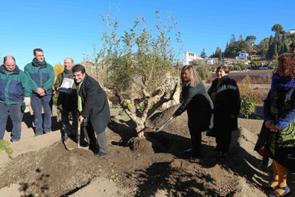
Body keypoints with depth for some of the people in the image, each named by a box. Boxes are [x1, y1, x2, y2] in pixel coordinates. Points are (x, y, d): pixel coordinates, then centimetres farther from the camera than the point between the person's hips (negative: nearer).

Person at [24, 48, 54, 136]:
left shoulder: (49, 67, 6)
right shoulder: (28, 67, 4)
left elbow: (51, 79, -5)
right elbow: (28, 80, -7)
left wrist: (44, 89, -18)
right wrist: (37, 89, -21)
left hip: (47, 93, 1)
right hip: (34, 94, 0)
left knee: (48, 112, 7)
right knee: (37, 113, 7)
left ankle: (47, 129, 21)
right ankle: (38, 131, 18)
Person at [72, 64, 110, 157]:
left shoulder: (91, 83, -32)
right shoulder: (77, 80, -5)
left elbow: (89, 102, -28)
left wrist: (83, 115, -21)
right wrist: (81, 111, 12)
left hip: (98, 107, -9)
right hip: (89, 106, 9)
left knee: (99, 128, -7)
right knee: (88, 125, 19)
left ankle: (103, 150, 7)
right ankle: (93, 144, 40)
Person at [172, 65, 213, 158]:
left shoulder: (193, 86, -26)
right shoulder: (188, 84, 6)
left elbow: (186, 102, -27)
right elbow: (186, 100, 13)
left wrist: (176, 113, -22)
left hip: (202, 111, -10)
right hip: (195, 110, 10)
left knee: (196, 131, -1)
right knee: (192, 128, 20)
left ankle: (196, 154, 13)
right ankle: (194, 149, 38)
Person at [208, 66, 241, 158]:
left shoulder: (230, 83, -12)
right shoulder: (215, 82, 10)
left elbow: (236, 98, -16)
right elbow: (209, 94, 17)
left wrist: (234, 112, -18)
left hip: (227, 112, -6)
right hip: (217, 112, 7)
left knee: (226, 132, 6)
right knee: (218, 130, 17)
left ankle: (224, 150, 19)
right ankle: (219, 145, 35)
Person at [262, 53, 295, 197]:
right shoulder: (277, 83, 4)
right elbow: (267, 102, 6)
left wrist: (279, 125, -17)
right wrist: (267, 119, -7)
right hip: (273, 125, 6)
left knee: (281, 157, 5)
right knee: (274, 153, 16)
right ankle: (276, 177, 36)